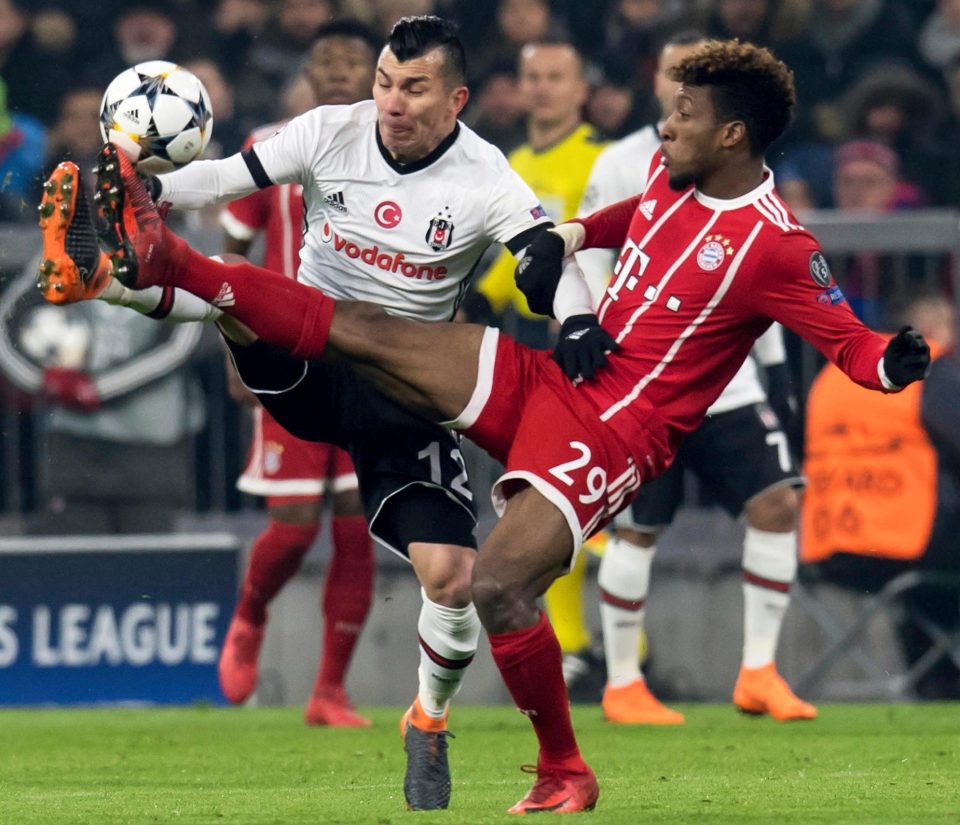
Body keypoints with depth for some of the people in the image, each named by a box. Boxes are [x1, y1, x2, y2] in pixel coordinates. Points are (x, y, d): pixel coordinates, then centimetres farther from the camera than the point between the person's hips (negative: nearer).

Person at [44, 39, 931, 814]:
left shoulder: (775, 250, -15)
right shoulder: (673, 177, 8)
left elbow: (850, 340, -17)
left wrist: (892, 364, -38)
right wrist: (566, 237, 14)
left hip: (615, 429, -7)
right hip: (548, 374, 7)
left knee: (500, 587, -24)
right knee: (356, 331, -2)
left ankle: (565, 776, -5)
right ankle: (160, 261, -1)